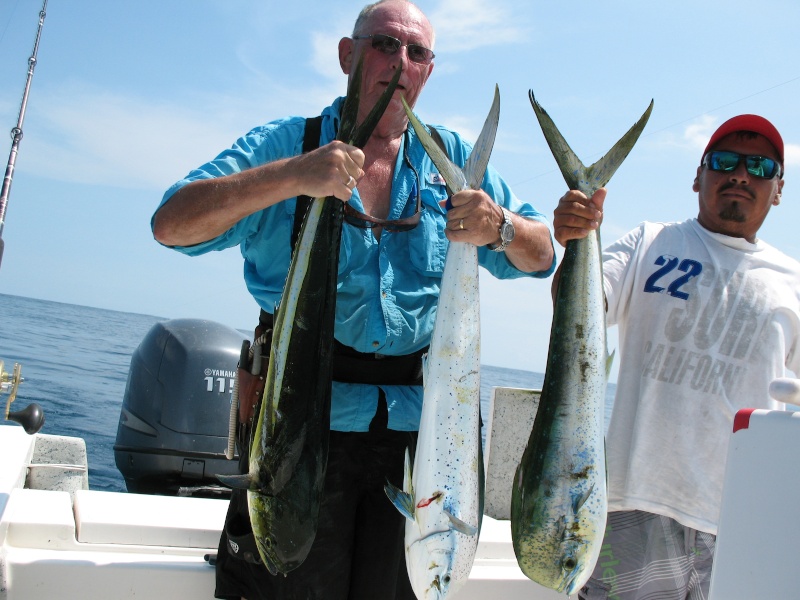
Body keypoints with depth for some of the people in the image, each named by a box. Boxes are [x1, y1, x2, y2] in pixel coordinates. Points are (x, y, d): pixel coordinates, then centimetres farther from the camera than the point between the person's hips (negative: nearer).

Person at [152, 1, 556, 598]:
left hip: (419, 430, 3)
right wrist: (294, 176, -25)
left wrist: (501, 229, -16)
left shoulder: (455, 159, 10)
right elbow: (172, 224, -12)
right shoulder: (283, 144, 1)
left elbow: (542, 258, 7)